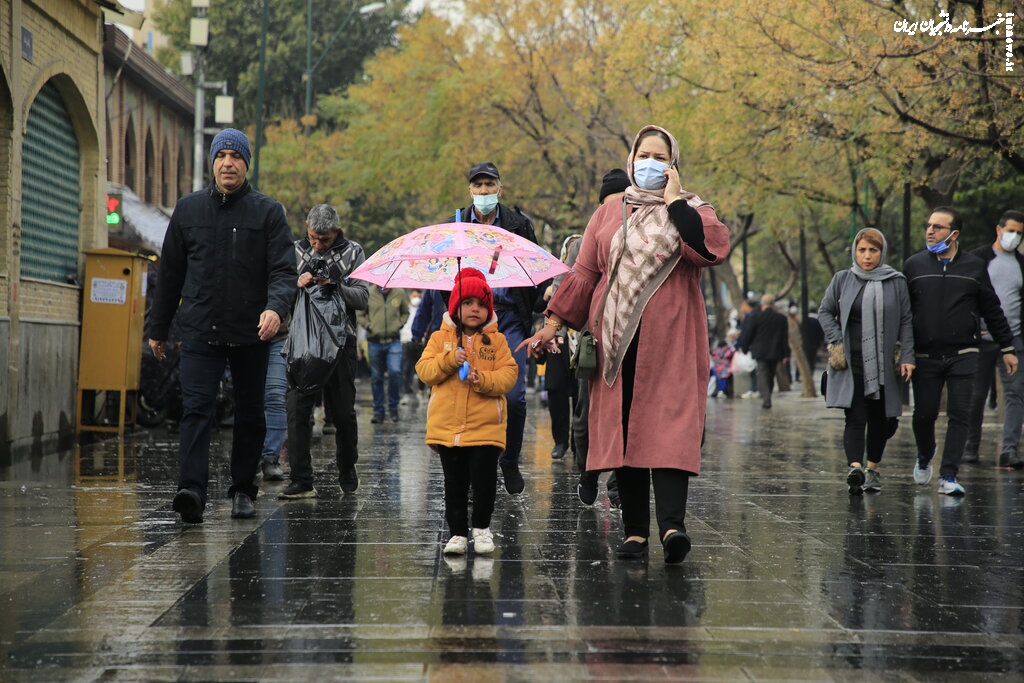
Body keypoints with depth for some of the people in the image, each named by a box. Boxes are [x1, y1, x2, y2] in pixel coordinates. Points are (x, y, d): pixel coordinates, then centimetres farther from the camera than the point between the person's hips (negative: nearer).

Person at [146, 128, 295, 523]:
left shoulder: (268, 212, 2)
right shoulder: (188, 209, 9)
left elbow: (283, 271, -6)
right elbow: (170, 273, 15)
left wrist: (275, 308, -27)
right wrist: (157, 328, 16)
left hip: (251, 332, 0)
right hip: (200, 330, 0)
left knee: (250, 415, 8)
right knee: (196, 408, -14)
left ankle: (243, 490, 21)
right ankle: (192, 489, -24)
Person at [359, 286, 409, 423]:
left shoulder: (399, 293, 2)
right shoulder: (368, 293, -3)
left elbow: (405, 313, 17)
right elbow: (360, 315, 7)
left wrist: (398, 325, 2)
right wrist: (369, 326, -5)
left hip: (394, 341, 0)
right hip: (374, 342, 0)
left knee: (395, 372, -14)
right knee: (376, 377, 6)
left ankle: (393, 407, 5)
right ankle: (378, 411, 16)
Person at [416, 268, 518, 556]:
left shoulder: (497, 340, 4)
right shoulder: (440, 338, 6)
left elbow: (508, 375, -4)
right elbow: (424, 370, -2)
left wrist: (482, 379, -20)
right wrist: (450, 359, -18)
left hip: (486, 427, -1)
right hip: (447, 426, 1)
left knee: (484, 482, -1)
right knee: (455, 484, 6)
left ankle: (481, 528, 17)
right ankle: (457, 532, 14)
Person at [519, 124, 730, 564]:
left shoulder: (690, 209, 9)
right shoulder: (609, 214, 16)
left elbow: (713, 248, -13)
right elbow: (584, 273, 16)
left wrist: (674, 202, -6)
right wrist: (553, 322, 9)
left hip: (670, 343, -3)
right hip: (618, 342, 3)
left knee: (669, 428, -14)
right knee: (623, 431, 0)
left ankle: (671, 525, -23)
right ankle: (634, 531, 4)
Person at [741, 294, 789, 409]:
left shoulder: (757, 317, -6)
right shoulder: (782, 318, 4)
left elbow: (748, 335, -1)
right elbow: (785, 338, 4)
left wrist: (745, 349, 11)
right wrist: (785, 353, 6)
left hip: (761, 352, -3)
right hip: (775, 352, 3)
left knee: (762, 375, -6)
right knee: (771, 376, 15)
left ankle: (766, 399, -21)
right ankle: (766, 398, 22)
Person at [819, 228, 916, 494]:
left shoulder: (896, 282, 5)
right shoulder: (842, 280, 5)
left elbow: (906, 322, 7)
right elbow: (824, 311, 11)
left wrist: (907, 357, -1)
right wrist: (837, 340, -3)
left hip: (883, 363, 2)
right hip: (852, 363, -1)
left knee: (882, 420, 8)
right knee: (855, 417, -14)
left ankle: (872, 469, 24)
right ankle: (855, 468, -26)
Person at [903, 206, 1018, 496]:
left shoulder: (974, 267, 5)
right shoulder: (913, 265, 5)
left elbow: (992, 310, 12)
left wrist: (1007, 348, 13)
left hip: (963, 357, 0)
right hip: (925, 357, 0)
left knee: (959, 416, -4)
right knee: (924, 415, 3)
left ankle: (948, 476, 0)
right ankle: (924, 459, 31)